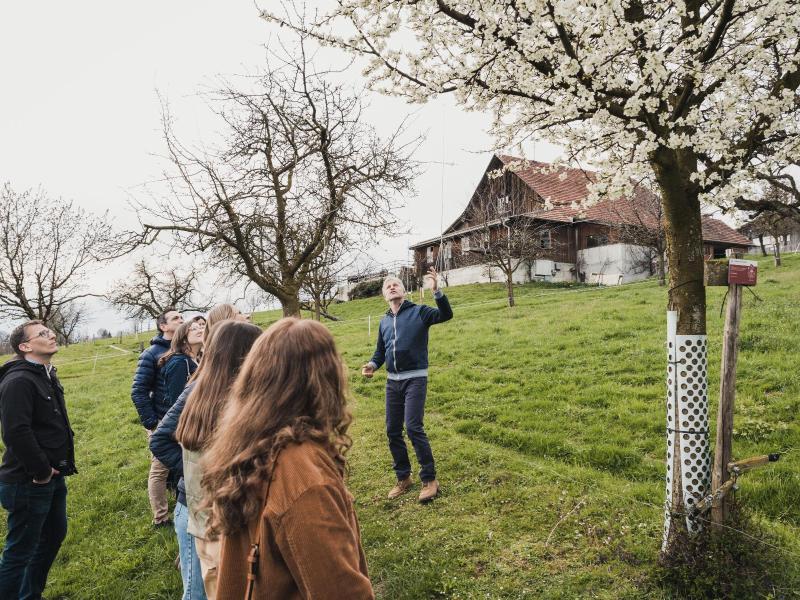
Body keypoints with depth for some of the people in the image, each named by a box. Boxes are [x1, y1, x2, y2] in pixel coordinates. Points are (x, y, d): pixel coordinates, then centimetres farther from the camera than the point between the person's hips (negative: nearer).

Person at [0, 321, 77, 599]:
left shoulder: (46, 375, 11)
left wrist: (55, 466, 12)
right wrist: (40, 471, -21)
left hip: (53, 477, 10)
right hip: (28, 483, -10)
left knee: (54, 535, 23)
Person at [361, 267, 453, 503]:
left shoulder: (419, 312, -4)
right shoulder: (384, 321, 12)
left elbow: (446, 315, -20)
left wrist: (436, 291, -34)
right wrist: (373, 365, 0)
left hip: (415, 379, -6)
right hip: (392, 382, 6)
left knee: (413, 428, -15)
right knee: (393, 431, 8)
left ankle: (430, 480, -1)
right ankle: (403, 478, 23)